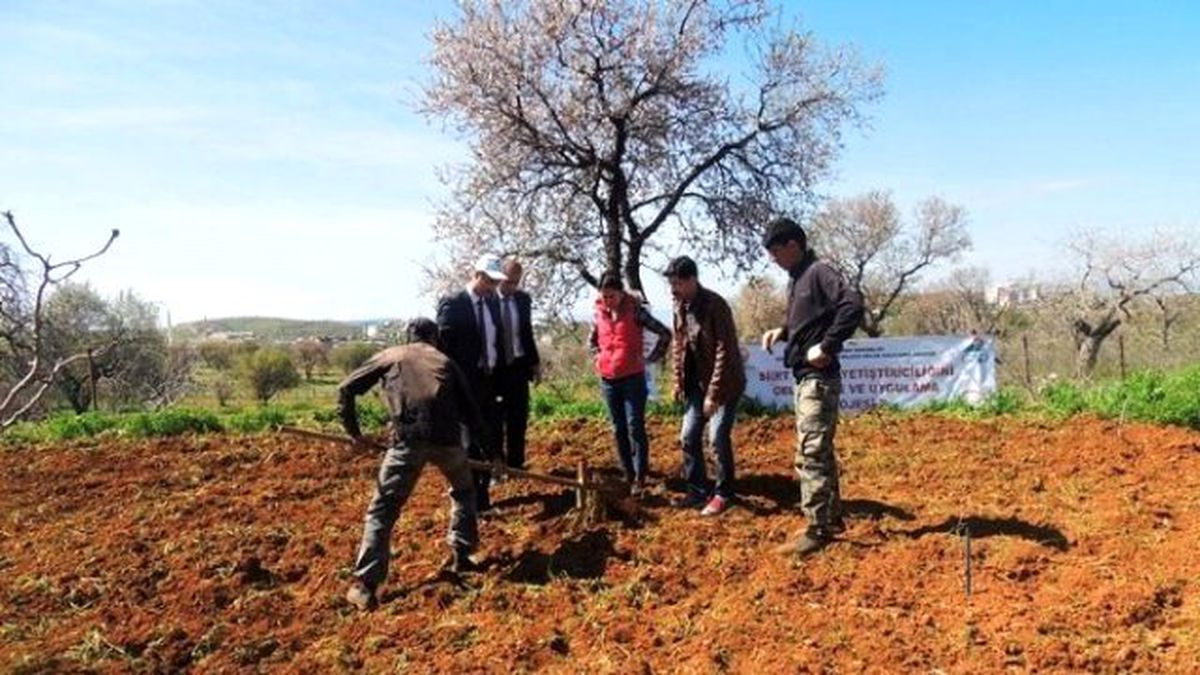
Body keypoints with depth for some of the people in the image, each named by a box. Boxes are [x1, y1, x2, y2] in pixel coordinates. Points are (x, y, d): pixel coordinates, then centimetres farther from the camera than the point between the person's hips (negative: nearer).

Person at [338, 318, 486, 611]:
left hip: (407, 438, -1)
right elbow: (470, 409, 27)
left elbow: (346, 389, 17)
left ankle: (364, 585, 0)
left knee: (382, 510, 6)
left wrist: (352, 430, 26)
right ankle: (460, 556, 31)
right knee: (463, 491, 30)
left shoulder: (389, 356, 23)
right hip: (446, 436, 2)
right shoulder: (445, 361, 26)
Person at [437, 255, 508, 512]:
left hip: (489, 381, 7)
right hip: (465, 383, -7)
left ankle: (482, 490, 24)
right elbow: (444, 346, -13)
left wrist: (499, 376, 9)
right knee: (469, 441, -1)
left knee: (491, 439, 11)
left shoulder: (493, 302, 9)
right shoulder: (453, 305, -11)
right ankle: (472, 497, 8)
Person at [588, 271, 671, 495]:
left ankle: (640, 476, 1)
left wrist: (651, 358, -6)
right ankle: (628, 474, 20)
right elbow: (592, 339, 25)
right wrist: (599, 357, 10)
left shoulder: (635, 311, -8)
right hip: (608, 380, 5)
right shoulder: (599, 314, 5)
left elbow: (665, 334, -6)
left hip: (633, 378, -5)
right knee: (619, 429, 10)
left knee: (635, 428, -5)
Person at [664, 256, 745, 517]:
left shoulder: (716, 306, -22)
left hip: (724, 383, -8)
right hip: (696, 382, 8)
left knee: (718, 438, -7)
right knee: (689, 437, 8)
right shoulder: (680, 306, 1)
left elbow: (724, 352, -23)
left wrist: (713, 394, -23)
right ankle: (698, 490, 22)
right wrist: (679, 381, 8)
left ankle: (723, 494, 10)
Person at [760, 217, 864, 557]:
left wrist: (826, 347, -23)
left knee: (810, 454, -8)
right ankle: (832, 518, 28)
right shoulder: (796, 278, 15)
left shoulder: (819, 272, -13)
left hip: (819, 377, -10)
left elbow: (853, 306, -26)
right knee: (821, 452, 17)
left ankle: (817, 530, -2)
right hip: (805, 377, 10)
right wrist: (783, 331, 7)